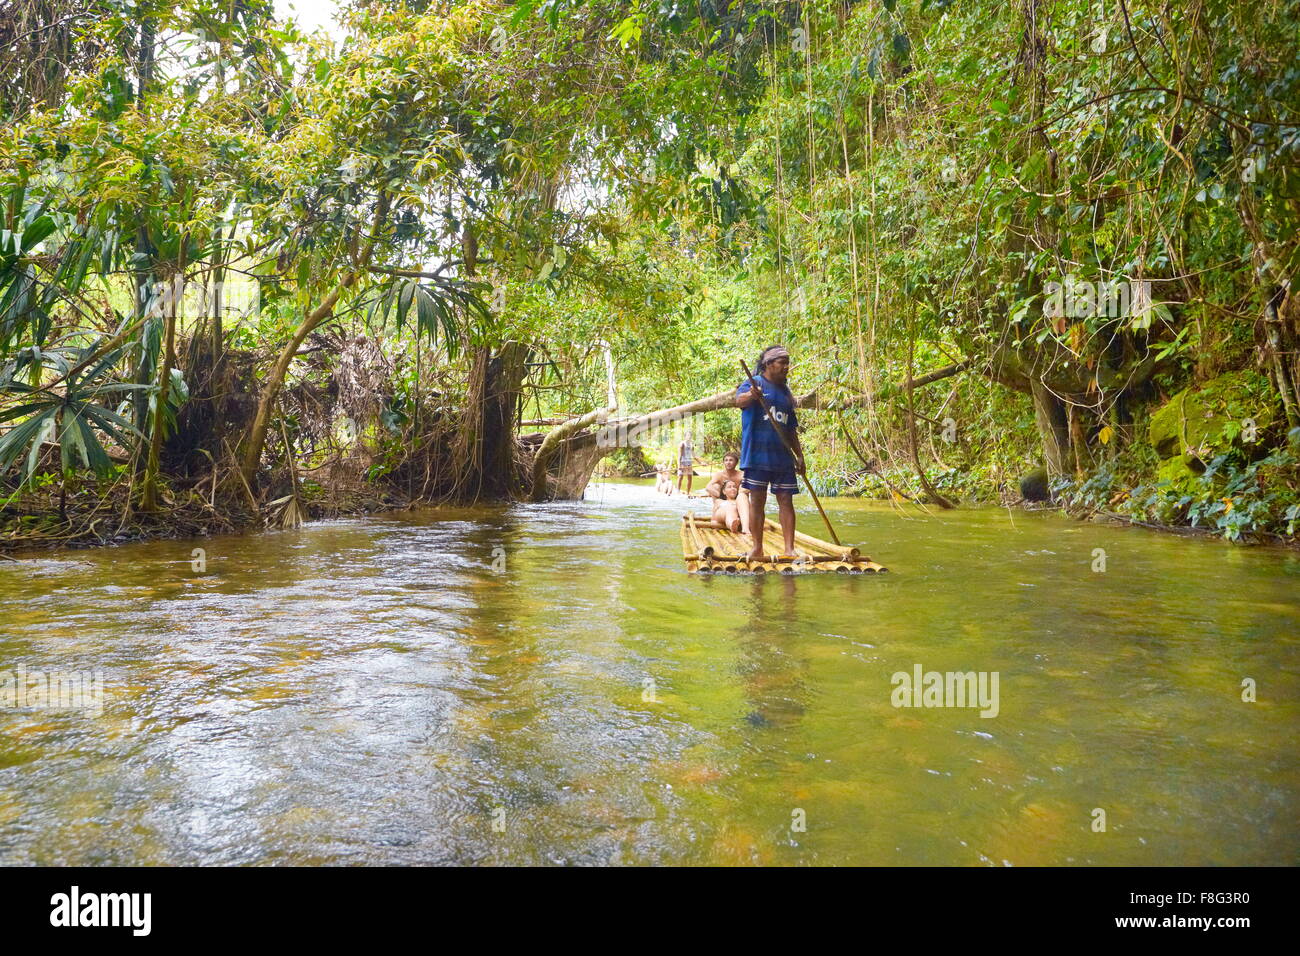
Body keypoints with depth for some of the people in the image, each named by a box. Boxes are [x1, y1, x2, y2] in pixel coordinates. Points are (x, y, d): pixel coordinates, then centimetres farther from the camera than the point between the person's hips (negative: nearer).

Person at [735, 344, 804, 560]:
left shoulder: (786, 392, 19)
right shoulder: (754, 383, -1)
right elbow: (739, 400, -23)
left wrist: (799, 454, 17)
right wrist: (751, 395, -46)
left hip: (783, 455, 6)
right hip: (758, 453, -6)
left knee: (786, 500, 2)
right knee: (757, 500, -1)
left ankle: (790, 549, 3)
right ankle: (757, 549, 4)